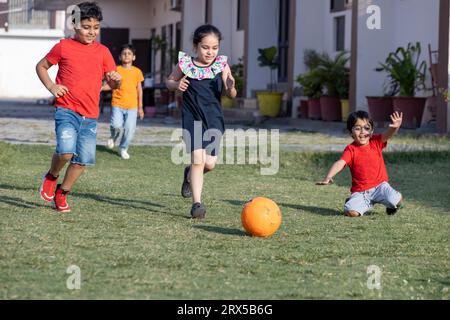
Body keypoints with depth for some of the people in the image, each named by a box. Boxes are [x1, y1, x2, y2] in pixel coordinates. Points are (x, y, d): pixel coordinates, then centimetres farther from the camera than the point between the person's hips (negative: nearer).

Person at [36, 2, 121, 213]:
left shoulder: (103, 52, 8)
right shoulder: (64, 47, 1)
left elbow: (113, 84, 10)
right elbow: (41, 66, 13)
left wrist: (116, 79, -14)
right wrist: (51, 86, -4)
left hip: (90, 116, 4)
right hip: (66, 111, -4)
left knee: (84, 159, 2)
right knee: (66, 151, -23)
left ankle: (62, 193, 23)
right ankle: (51, 177, 9)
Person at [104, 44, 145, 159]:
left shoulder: (137, 72, 7)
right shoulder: (116, 70, 1)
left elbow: (139, 89, 12)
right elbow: (110, 85, 3)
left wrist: (140, 107, 13)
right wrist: (101, 88, -19)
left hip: (132, 106, 2)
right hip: (117, 104, -2)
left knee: (129, 129, -4)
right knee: (117, 126, -18)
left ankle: (123, 149, 21)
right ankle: (114, 138, 17)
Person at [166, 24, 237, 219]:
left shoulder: (222, 65, -1)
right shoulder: (185, 64, -3)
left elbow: (231, 95, -1)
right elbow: (169, 81, 13)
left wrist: (231, 87, -24)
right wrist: (176, 85, -10)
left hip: (213, 118, 2)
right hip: (192, 117, -2)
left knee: (210, 163, 0)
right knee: (197, 160, -11)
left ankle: (190, 175, 35)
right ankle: (197, 203, -4)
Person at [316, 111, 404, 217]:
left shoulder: (376, 142, 0)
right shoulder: (351, 149, -7)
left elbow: (388, 134, -18)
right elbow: (340, 163, -19)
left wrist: (395, 127, -42)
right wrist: (328, 177, -37)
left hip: (379, 185, 1)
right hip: (360, 191, -1)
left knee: (396, 200, -27)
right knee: (350, 212, -24)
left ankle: (392, 205, 14)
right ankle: (367, 204, 13)